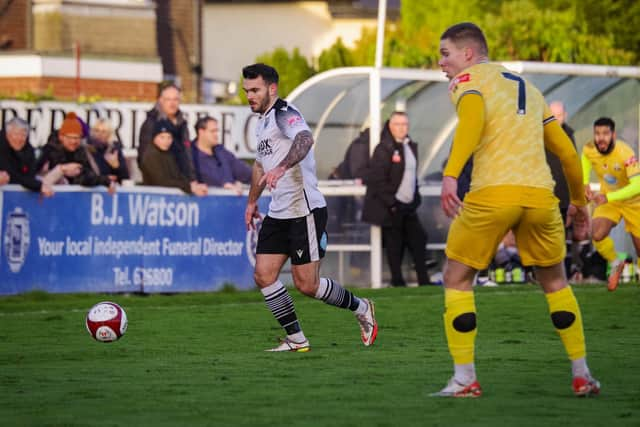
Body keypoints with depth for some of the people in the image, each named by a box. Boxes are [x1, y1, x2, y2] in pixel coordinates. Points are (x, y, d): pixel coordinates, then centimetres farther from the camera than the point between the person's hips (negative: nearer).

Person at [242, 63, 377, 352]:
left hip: (305, 211, -9)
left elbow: (305, 138, -37)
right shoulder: (262, 121, 16)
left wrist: (281, 168, -51)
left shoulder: (284, 113, -14)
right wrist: (252, 202, 37)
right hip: (278, 213, 9)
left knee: (307, 284, -7)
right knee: (263, 275, -2)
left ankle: (361, 309, 17)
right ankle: (296, 340, 5)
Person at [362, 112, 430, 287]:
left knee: (418, 240, 5)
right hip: (391, 208, -7)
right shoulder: (384, 149, -10)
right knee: (395, 246, -2)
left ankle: (424, 280, 9)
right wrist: (391, 203, -18)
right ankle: (397, 281, 5)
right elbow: (376, 179, -16)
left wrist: (416, 198, 12)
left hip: (408, 206, 7)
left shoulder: (411, 146, 14)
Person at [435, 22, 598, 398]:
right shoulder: (528, 88, 25)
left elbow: (473, 118, -16)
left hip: (491, 196, -5)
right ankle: (582, 376, 18)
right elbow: (566, 150, 26)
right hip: (540, 195, 5)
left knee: (457, 280, 10)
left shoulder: (467, 80, 7)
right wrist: (579, 200, 38)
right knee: (555, 282, 22)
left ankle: (465, 380, 3)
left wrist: (451, 175, -27)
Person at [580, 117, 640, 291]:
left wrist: (609, 197, -49)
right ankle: (615, 265, 6)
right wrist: (585, 184, -6)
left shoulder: (625, 153, -34)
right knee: (597, 234, -22)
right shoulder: (589, 149, -19)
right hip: (607, 200, 3)